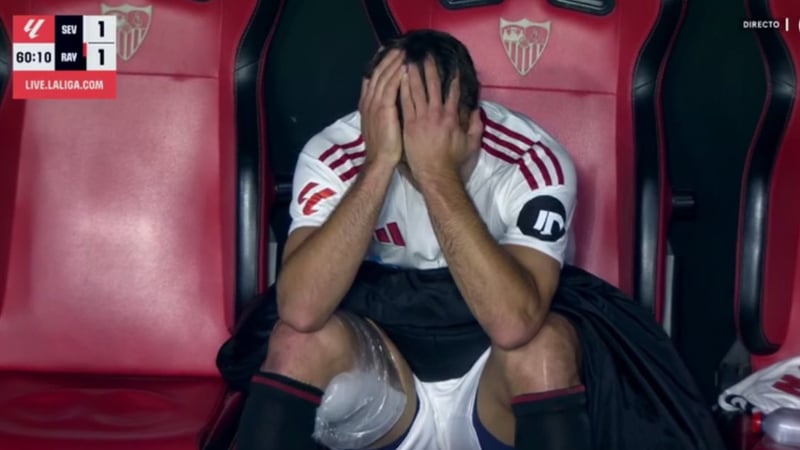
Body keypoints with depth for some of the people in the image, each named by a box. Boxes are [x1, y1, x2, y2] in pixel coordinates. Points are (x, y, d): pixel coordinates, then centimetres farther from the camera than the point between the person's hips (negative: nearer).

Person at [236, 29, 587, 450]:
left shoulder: (533, 161, -21)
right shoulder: (335, 155, -18)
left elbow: (513, 325, -36)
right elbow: (301, 310, -34)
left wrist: (439, 172, -39)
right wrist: (380, 161, -37)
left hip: (494, 389, 0)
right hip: (381, 376, 1)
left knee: (547, 344, -32)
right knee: (297, 339, -28)